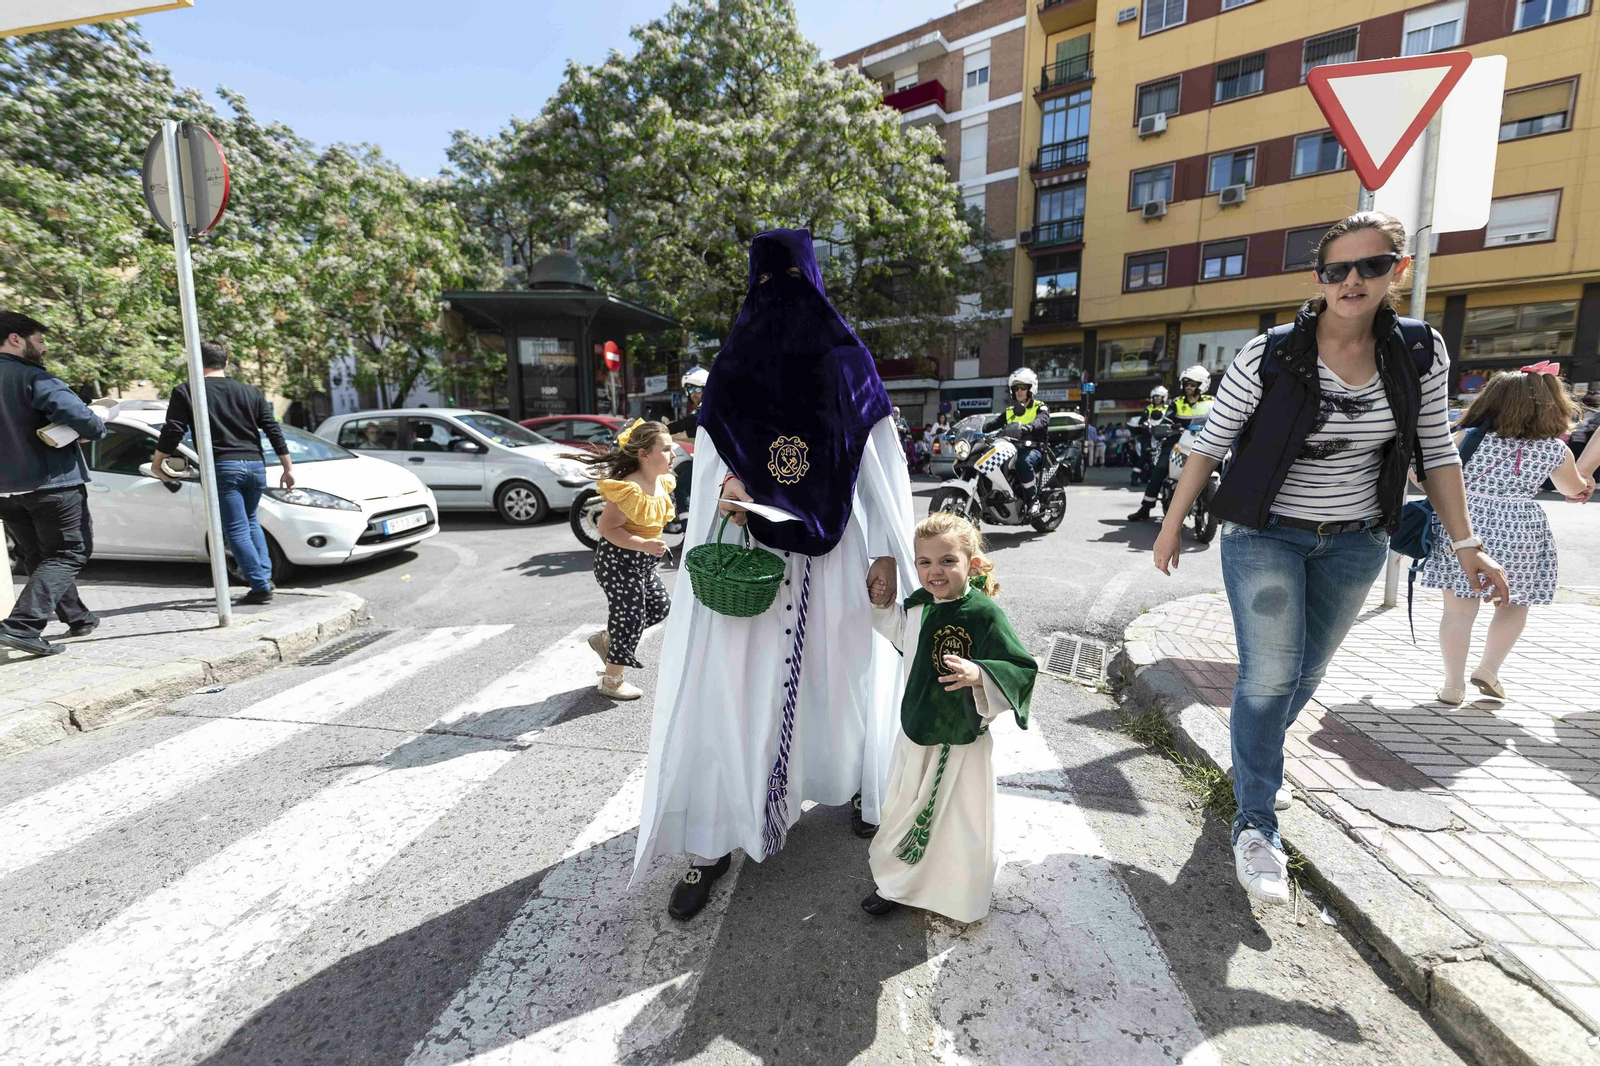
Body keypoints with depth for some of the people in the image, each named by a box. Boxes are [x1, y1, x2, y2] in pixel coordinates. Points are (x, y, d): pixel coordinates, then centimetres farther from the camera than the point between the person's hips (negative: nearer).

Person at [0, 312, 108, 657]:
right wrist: (96, 430, -10)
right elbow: (75, 412, -29)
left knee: (39, 558, 18)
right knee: (68, 555, -1)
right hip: (52, 484, -8)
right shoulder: (31, 377, -14)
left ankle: (77, 618, 26)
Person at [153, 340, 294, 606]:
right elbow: (274, 430, 9)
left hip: (222, 467, -4)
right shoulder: (250, 391, 13)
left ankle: (260, 587, -6)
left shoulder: (185, 392, 4)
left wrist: (156, 464, 11)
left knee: (237, 530, -1)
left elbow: (172, 432, -2)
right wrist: (288, 468, 12)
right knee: (250, 522, 22)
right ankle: (265, 574, 14)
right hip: (255, 465, 4)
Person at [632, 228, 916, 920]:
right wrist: (726, 486, -16)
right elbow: (710, 457, 8)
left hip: (835, 552, 0)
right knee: (733, 681, -1)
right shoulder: (732, 369, 7)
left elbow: (883, 465, 1)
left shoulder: (850, 362, 4)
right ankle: (713, 841, 11)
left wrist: (888, 552, -6)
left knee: (845, 672, 12)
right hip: (754, 550, 1)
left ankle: (862, 786, 38)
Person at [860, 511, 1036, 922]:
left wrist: (978, 674, -40)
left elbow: (1020, 670, -24)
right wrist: (878, 600, 6)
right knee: (904, 805, 22)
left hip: (962, 742, -6)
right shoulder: (917, 606, -4)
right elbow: (897, 625, 20)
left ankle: (961, 894, 40)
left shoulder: (985, 614, -23)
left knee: (960, 818, 11)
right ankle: (897, 882, 47)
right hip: (916, 734, 6)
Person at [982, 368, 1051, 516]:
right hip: (1013, 448, 5)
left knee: (1023, 461, -39)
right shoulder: (1009, 411, 23)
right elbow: (994, 422, 6)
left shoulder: (1040, 408, 7)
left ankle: (1033, 500, -27)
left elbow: (1041, 421, -17)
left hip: (1034, 449, -5)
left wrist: (1026, 428, -40)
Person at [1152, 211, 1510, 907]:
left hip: (1354, 542, 5)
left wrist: (1465, 544, 1)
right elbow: (1209, 444, -8)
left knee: (1305, 674, 17)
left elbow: (1435, 452, 5)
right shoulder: (1270, 356, -14)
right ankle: (1256, 826, 7)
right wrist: (1172, 525, -6)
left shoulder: (1421, 352, -2)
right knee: (1270, 676, -9)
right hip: (1265, 536, -4)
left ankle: (1254, 760, 44)